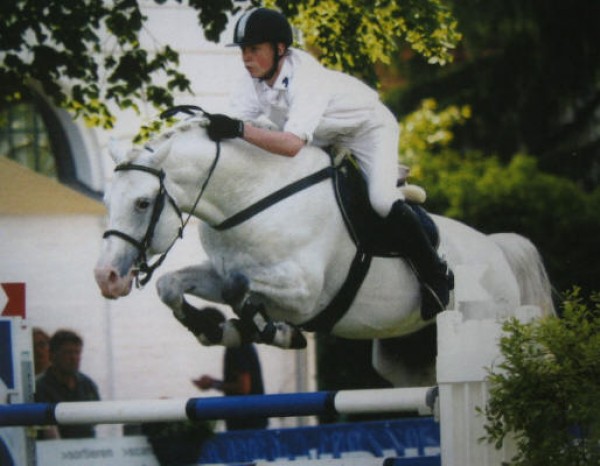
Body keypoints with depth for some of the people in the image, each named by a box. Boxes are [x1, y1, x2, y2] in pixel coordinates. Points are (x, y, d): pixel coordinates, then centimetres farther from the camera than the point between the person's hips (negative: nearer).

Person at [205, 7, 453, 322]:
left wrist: (239, 129, -62)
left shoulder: (304, 78, -41)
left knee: (381, 201, -27)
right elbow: (235, 124, -18)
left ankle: (435, 275, -13)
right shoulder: (254, 81, -17)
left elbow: (291, 144, -54)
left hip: (368, 127, -9)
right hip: (325, 137, 9)